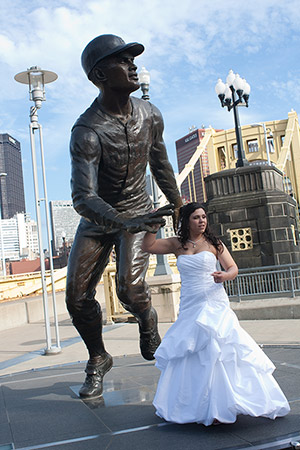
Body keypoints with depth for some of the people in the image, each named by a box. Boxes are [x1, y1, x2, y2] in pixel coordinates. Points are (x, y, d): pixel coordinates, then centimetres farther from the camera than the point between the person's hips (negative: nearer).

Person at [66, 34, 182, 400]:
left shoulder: (150, 115, -8)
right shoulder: (86, 132, -26)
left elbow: (160, 163, 10)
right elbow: (83, 197, -35)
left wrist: (176, 202, 20)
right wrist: (126, 223, -52)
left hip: (138, 212, 1)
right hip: (98, 219, -1)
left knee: (130, 287, -20)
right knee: (77, 297, -4)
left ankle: (148, 329, 16)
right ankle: (97, 359, 22)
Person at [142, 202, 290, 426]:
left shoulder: (213, 243, 3)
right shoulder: (177, 244, 8)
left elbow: (233, 268, 0)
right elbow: (148, 246, 7)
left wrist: (224, 276, -23)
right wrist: (154, 226, -7)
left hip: (214, 304, -2)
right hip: (189, 306, 3)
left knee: (214, 350, -15)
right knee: (188, 355, 4)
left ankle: (221, 407, -6)